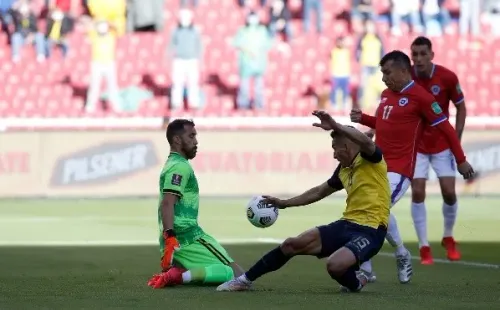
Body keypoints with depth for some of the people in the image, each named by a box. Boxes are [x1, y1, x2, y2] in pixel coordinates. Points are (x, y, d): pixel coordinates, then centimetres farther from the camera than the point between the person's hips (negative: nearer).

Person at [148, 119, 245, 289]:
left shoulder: (172, 165, 22)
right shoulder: (180, 167, -9)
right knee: (236, 274, -11)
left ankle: (173, 274, -1)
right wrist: (170, 237, -31)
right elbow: (167, 204, -21)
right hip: (188, 238, -10)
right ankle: (182, 276, -24)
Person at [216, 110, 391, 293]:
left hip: (370, 231, -8)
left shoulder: (371, 159, -8)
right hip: (347, 225, 8)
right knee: (292, 244, 1)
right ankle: (246, 280, 14)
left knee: (334, 265, -33)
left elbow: (366, 142, -33)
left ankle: (355, 284, 2)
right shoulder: (344, 169, 16)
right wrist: (284, 203, 31)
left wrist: (335, 126, -38)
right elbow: (320, 191, 30)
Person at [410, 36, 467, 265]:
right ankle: (424, 247, 0)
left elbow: (461, 108, 0)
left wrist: (456, 140, -6)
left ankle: (448, 238, 23)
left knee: (449, 193, -3)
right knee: (418, 192, -10)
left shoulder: (447, 77, -14)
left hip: (442, 145, 0)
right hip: (415, 145, 0)